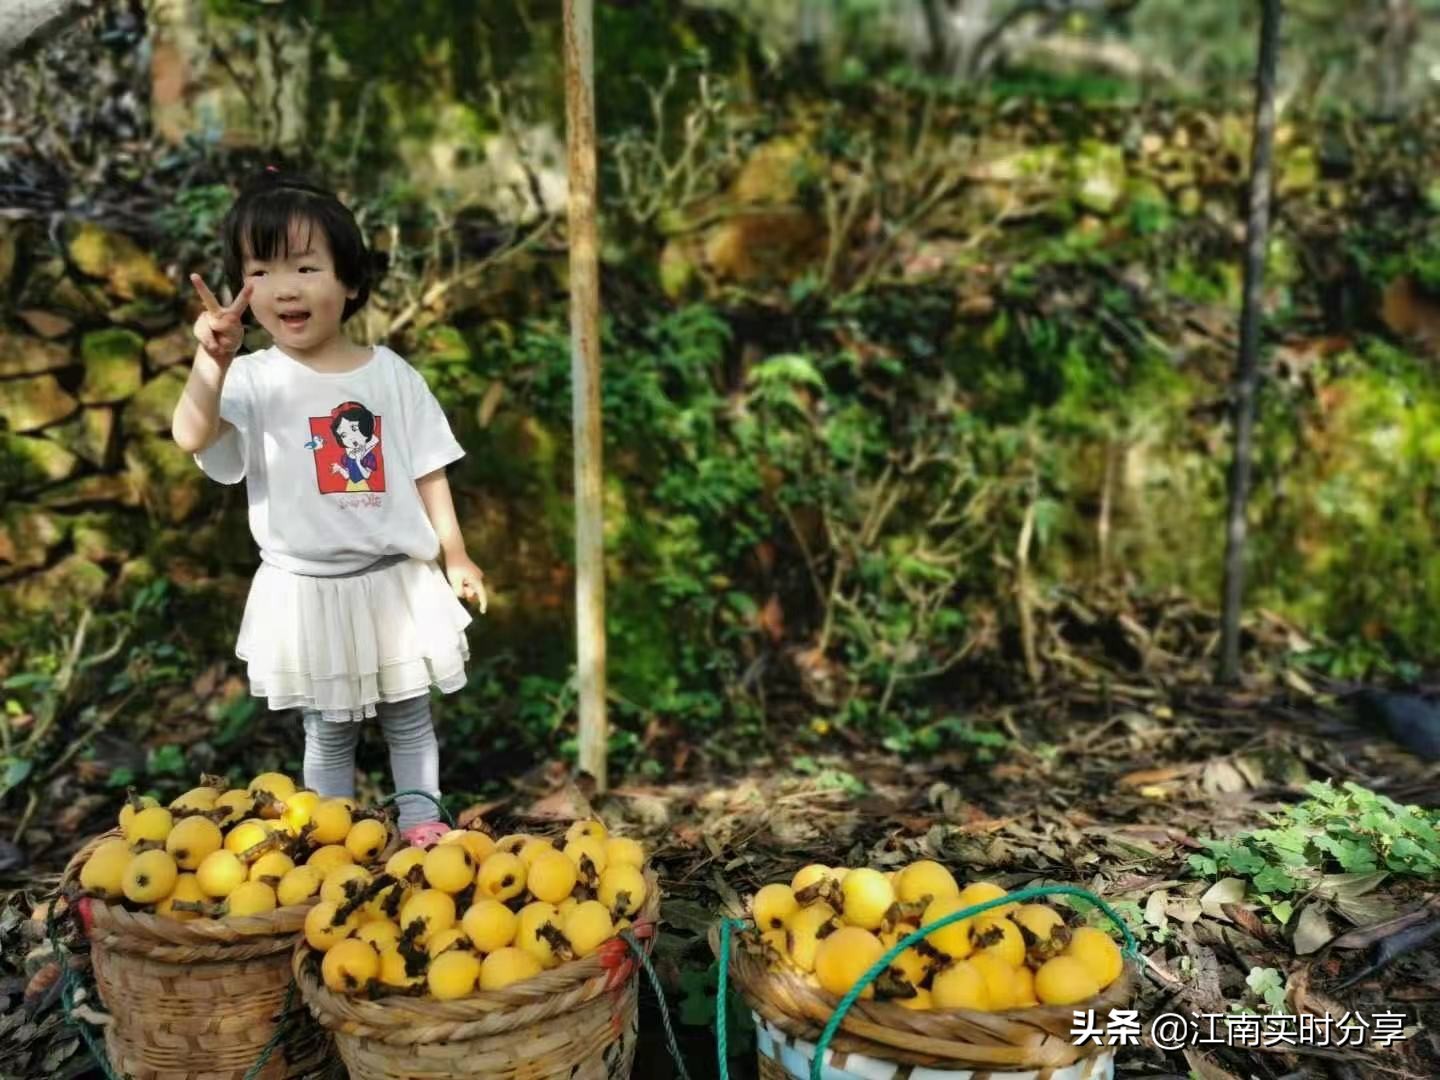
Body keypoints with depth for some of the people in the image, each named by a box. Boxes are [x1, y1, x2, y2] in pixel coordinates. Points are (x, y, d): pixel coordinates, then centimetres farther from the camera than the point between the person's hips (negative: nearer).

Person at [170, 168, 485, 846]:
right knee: (327, 731, 15)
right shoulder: (254, 380, -10)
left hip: (398, 581, 1)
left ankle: (421, 821, 31)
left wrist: (454, 556, 3)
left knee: (409, 718, 16)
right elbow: (190, 437, -27)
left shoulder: (391, 374, -4)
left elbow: (428, 473, 2)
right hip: (306, 593, -1)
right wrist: (212, 362, -41)